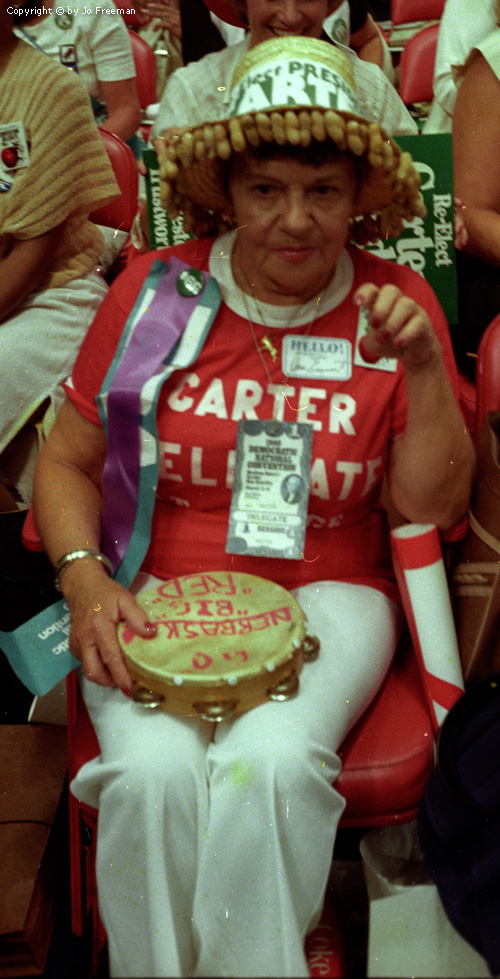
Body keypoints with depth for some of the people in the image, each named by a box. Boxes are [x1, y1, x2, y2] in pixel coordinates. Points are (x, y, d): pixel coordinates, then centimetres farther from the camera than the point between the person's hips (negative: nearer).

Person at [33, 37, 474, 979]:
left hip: (325, 596, 0)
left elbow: (433, 507, 0)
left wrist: (424, 370, -14)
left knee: (273, 761, -31)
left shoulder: (396, 305, 1)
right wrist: (85, 577, -11)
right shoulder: (152, 291, 0)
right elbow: (68, 461, 7)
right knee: (152, 769, -28)